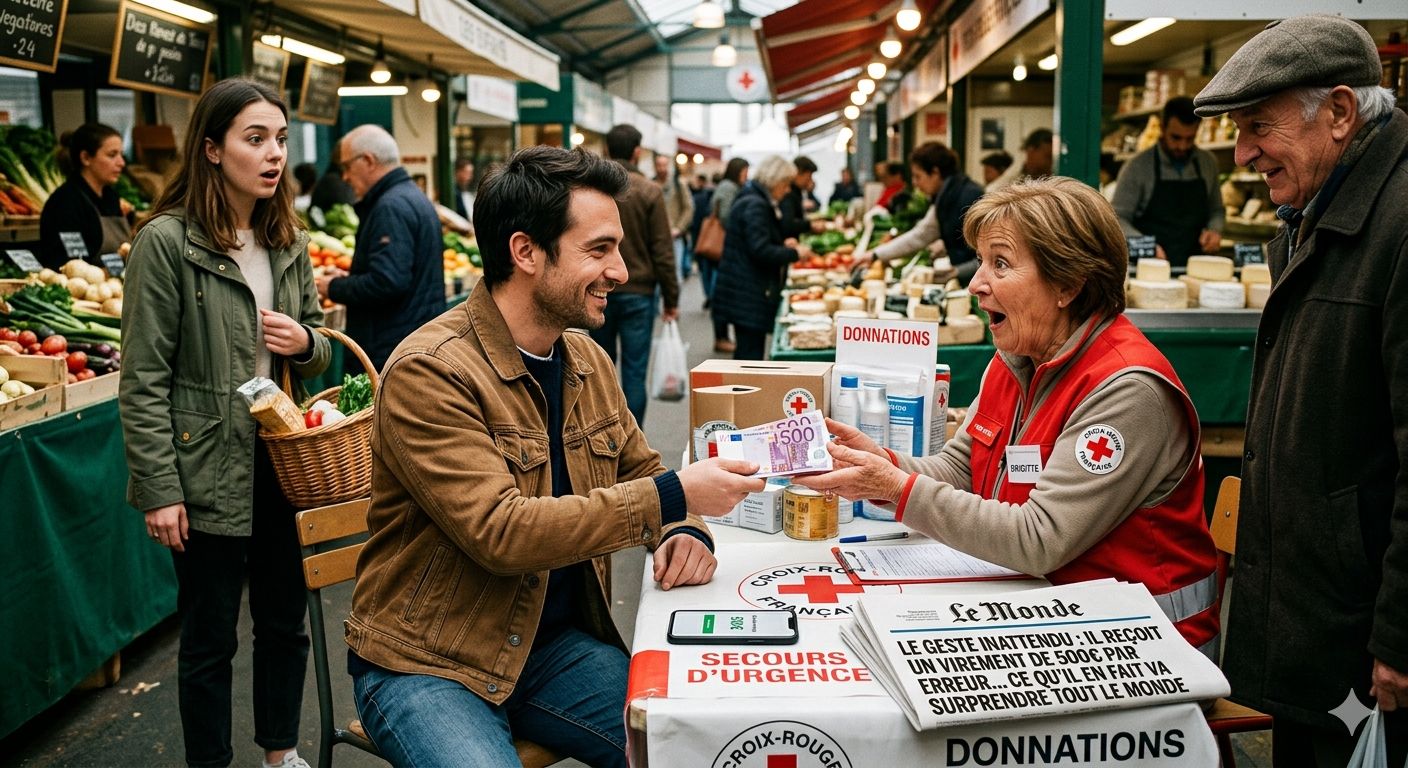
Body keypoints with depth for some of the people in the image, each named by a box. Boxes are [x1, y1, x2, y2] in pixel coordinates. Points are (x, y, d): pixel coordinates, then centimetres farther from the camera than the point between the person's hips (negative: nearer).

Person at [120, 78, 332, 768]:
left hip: (283, 460, 6)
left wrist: (306, 342, -7)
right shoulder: (167, 241, -11)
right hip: (208, 471, -6)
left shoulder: (288, 242, 7)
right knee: (210, 638, 9)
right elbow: (144, 382, -12)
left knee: (285, 621, 17)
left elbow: (318, 346, 17)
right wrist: (159, 489, -14)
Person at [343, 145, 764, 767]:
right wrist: (673, 497, -26)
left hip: (561, 642, 6)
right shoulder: (429, 372, -18)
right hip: (428, 663, -5)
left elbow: (639, 470, 16)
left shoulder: (588, 363, 5)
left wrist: (683, 531, -8)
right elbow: (499, 532, -26)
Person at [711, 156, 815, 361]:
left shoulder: (756, 202, 18)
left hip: (744, 292, 11)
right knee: (751, 354, -8)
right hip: (748, 295, -11)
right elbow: (761, 251, -21)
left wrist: (782, 245, 13)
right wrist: (795, 253, -10)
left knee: (747, 352, 13)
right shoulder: (755, 205, -15)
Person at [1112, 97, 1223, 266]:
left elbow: (1216, 210, 24)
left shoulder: (1208, 162, 12)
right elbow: (1118, 218, -3)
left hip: (1195, 266, 4)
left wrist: (1215, 230, 2)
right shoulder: (1138, 166, -2)